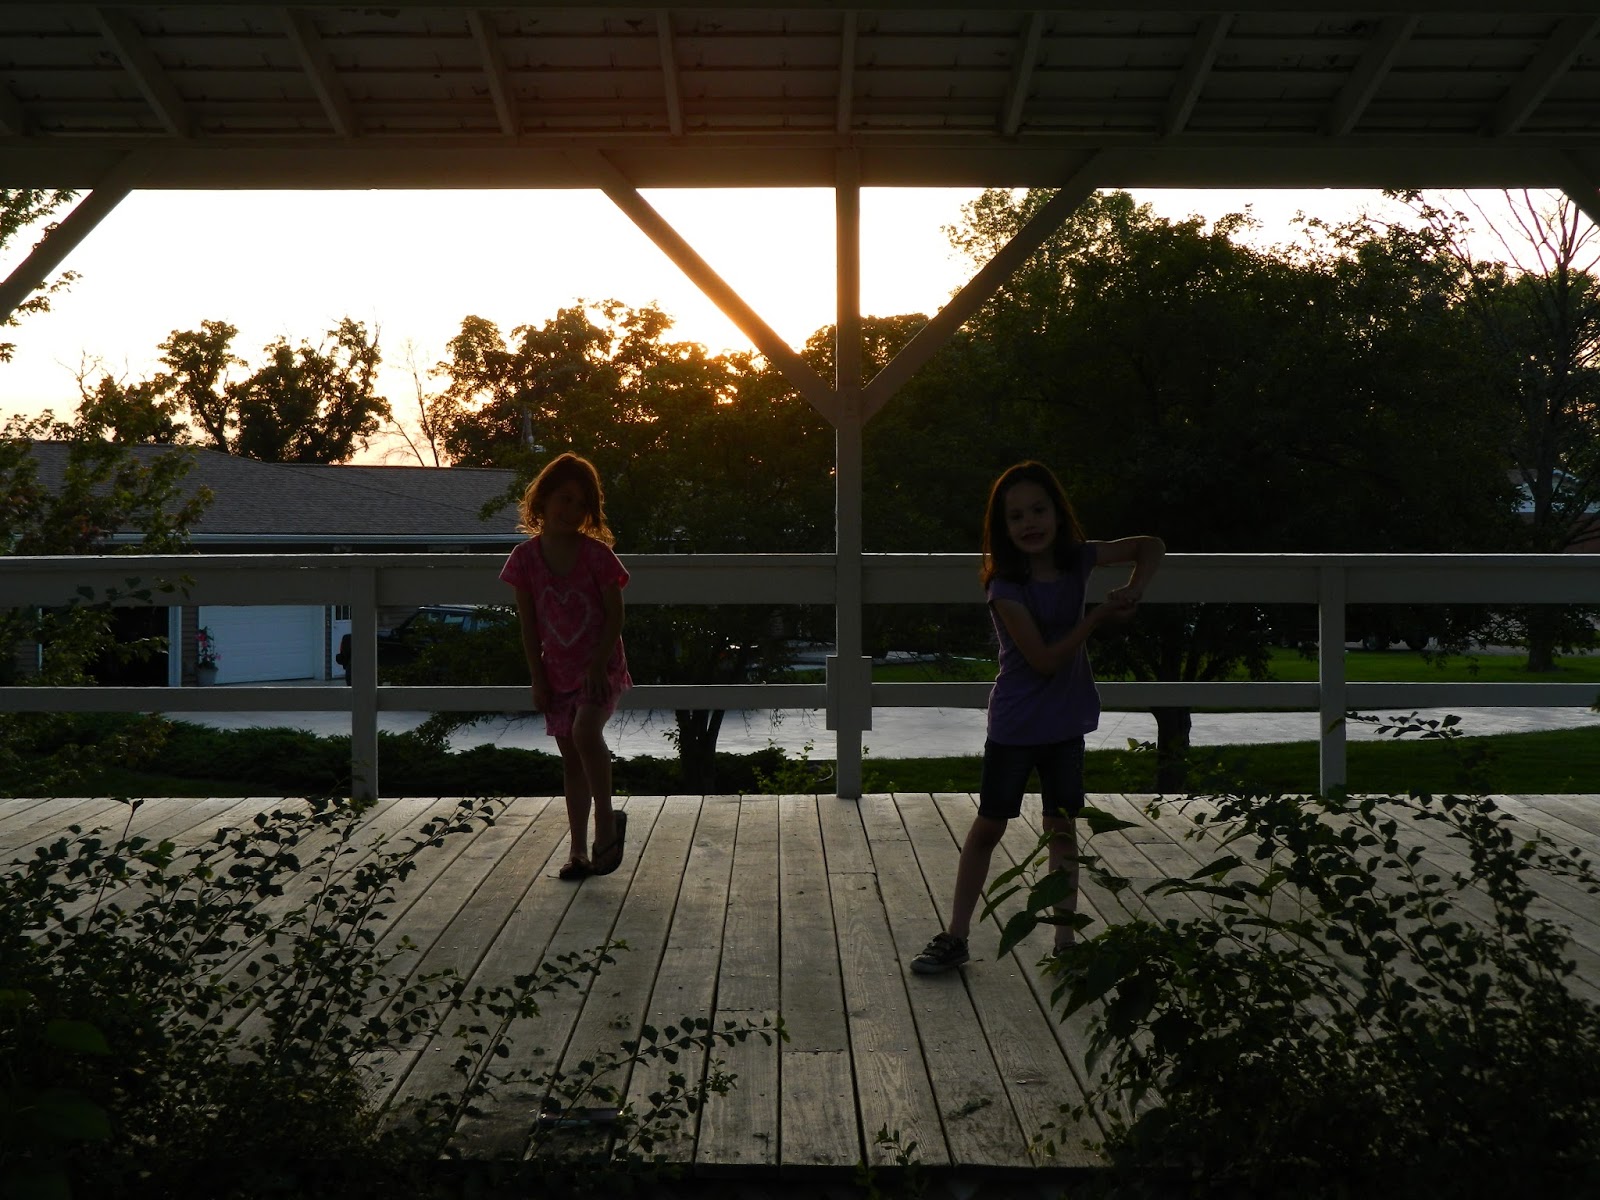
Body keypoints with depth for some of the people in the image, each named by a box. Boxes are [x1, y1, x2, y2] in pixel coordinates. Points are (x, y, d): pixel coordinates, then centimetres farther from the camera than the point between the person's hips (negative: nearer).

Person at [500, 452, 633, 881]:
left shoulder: (596, 553, -9)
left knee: (585, 732, -26)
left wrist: (598, 664, -15)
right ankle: (579, 850, 17)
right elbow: (528, 623, 2)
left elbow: (615, 613, -7)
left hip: (600, 667, -3)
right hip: (558, 672, 4)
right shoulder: (526, 556, -2)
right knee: (571, 758, 9)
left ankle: (606, 819, -8)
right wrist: (537, 677, 0)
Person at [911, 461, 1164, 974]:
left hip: (1065, 722, 4)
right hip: (1015, 725, -4)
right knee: (988, 826, 3)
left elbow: (1151, 545, 7)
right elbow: (1044, 658, -22)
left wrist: (1134, 590, -12)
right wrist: (1100, 616, -19)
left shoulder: (1077, 559, -5)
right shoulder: (1006, 587, -19)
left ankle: (1066, 938, 19)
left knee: (1062, 827, 11)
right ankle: (955, 937, 12)